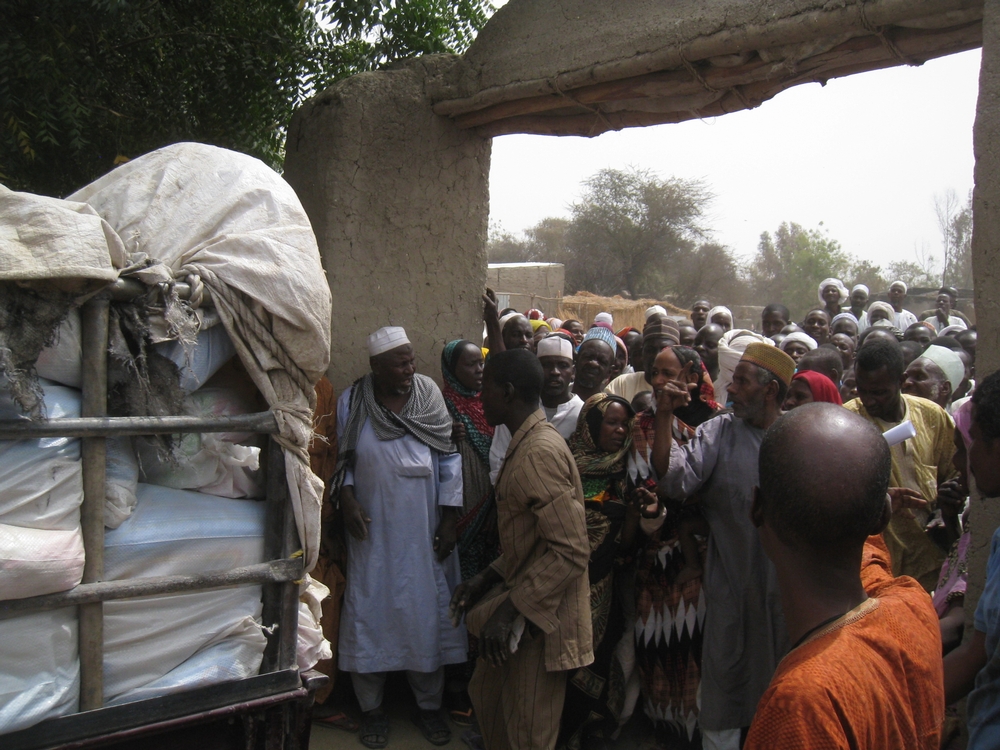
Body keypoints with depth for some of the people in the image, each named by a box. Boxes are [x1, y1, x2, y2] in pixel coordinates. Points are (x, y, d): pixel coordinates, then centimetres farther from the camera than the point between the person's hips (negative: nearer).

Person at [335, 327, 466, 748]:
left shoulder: (429, 394, -3)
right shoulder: (351, 402, -4)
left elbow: (448, 458, 0)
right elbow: (341, 459, 6)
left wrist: (449, 518, -3)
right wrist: (347, 500, -8)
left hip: (424, 532, 1)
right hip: (373, 532, -1)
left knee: (428, 611, 9)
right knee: (371, 611, 7)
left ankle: (429, 705, 27)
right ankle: (371, 709, 25)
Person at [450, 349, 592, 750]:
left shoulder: (540, 452, -23)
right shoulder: (525, 444, 11)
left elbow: (570, 551, -28)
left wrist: (511, 609, -25)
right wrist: (487, 579, 11)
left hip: (541, 618, -10)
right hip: (523, 601, 10)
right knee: (486, 693, 24)